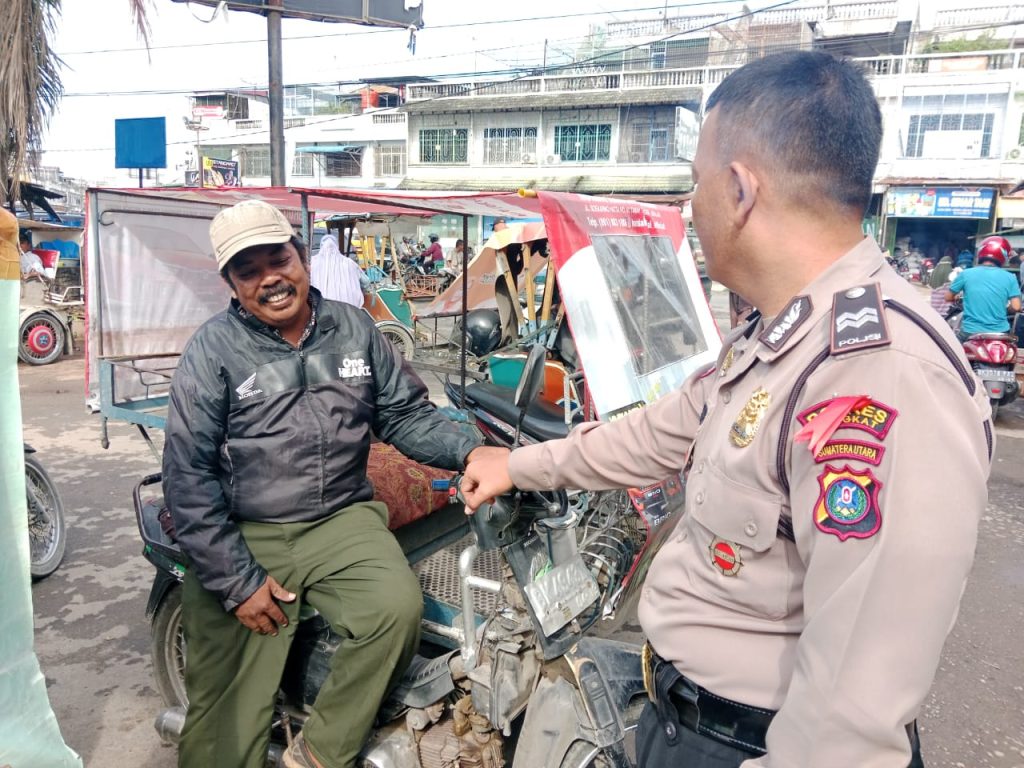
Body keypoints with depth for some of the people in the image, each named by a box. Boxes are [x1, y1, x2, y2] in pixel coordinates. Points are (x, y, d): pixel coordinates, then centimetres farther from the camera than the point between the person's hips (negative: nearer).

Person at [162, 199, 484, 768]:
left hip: (342, 521, 2)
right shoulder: (212, 350, -3)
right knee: (227, 722, -6)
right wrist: (236, 581, -12)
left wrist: (468, 451, -10)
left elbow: (405, 414, 10)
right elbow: (188, 476, -6)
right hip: (242, 537, -2)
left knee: (398, 607, -24)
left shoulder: (354, 329, 7)